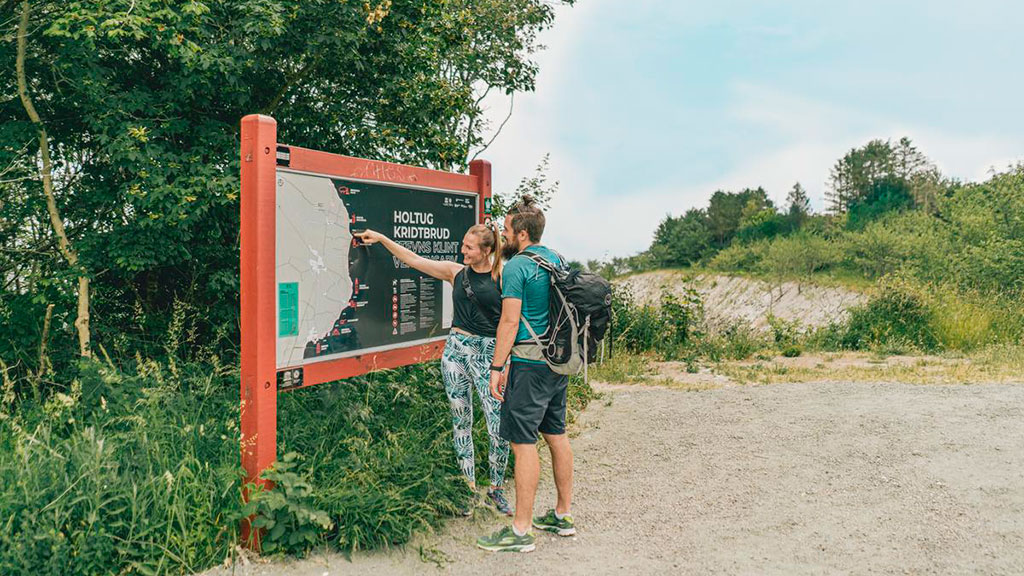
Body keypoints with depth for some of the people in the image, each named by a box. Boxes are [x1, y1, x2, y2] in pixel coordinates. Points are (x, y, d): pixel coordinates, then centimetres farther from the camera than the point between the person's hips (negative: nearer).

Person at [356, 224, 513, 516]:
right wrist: (381, 238, 11)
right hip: (456, 350, 4)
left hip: (488, 353, -3)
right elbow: (413, 259, 13)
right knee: (460, 423, 8)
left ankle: (496, 489, 15)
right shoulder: (455, 272, 8)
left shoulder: (502, 275, -2)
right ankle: (469, 488, 22)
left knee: (500, 428, -6)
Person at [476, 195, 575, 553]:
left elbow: (510, 321, -17)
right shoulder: (557, 260, 13)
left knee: (523, 442, -4)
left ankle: (521, 531, 2)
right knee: (556, 434, 15)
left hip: (530, 363, -9)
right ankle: (563, 515, 26)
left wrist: (497, 367, -13)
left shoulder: (516, 266, -13)